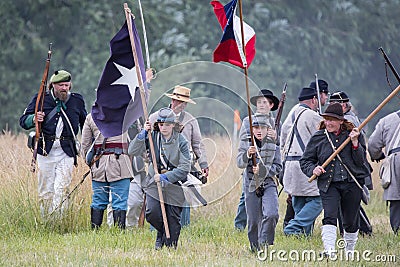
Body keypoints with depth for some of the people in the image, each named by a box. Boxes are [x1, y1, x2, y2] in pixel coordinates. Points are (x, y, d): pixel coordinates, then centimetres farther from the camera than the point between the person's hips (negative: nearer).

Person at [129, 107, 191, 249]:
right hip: (154, 182, 1)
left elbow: (185, 168, -13)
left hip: (174, 184, -1)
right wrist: (143, 133, -20)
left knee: (173, 219, 0)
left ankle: (170, 247, 17)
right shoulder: (152, 136, -2)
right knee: (152, 213, -15)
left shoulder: (181, 141, -9)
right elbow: (133, 151, -9)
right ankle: (161, 233, 14)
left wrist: (165, 177, -22)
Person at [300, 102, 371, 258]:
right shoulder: (318, 138, 4)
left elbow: (361, 161, -2)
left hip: (352, 183, 1)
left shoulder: (354, 135, 3)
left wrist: (355, 142, -15)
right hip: (329, 185, -1)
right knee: (330, 216, -20)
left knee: (351, 221, 9)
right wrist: (313, 169, -11)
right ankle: (329, 251, -28)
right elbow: (305, 161, 10)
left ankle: (350, 252, 29)